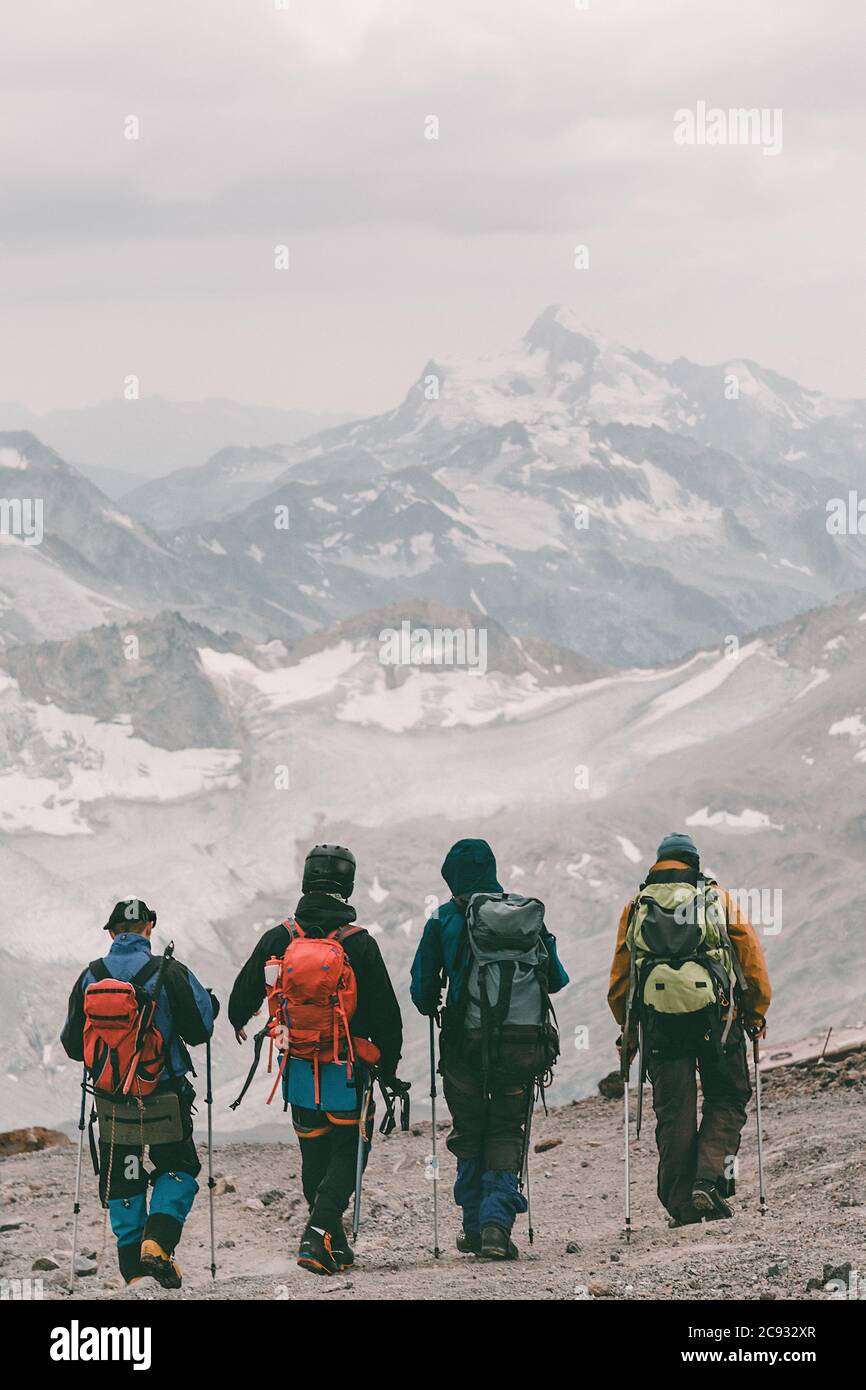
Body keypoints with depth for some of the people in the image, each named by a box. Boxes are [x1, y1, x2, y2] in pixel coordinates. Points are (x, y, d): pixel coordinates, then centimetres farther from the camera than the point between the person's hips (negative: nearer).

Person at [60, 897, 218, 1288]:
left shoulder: (90, 977, 1)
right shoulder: (168, 973, -9)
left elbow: (72, 1044, 6)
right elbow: (199, 1029, -6)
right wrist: (210, 1004, 16)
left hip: (111, 1098, 2)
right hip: (165, 1094, -2)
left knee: (120, 1181, 12)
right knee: (178, 1167, 13)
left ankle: (134, 1269, 8)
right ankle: (158, 1240, -9)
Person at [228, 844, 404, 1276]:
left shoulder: (278, 940, -4)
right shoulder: (359, 945, -12)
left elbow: (245, 992, 9)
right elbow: (385, 1013, -9)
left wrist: (238, 1021, 32)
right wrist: (389, 1070, 4)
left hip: (298, 1072, 3)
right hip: (347, 1073, -3)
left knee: (314, 1159, 17)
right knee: (347, 1157, 5)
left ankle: (335, 1247, 25)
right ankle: (318, 1237, -13)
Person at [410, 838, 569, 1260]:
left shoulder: (444, 920, -2)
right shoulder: (530, 914, 4)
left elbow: (422, 990, 1)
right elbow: (556, 980, 11)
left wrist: (433, 1008, 23)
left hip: (465, 1045, -1)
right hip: (522, 1044, 1)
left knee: (469, 1135, 15)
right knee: (506, 1135, 10)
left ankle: (475, 1228, 17)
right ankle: (497, 1223, -8)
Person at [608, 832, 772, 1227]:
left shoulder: (636, 907, 13)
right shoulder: (719, 899, 9)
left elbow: (620, 977, 13)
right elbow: (752, 961, 6)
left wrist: (628, 1029, 21)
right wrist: (756, 1016, 15)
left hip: (660, 1021, 1)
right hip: (717, 1017, -1)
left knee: (673, 1112, 7)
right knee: (725, 1101, 11)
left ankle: (682, 1206, 4)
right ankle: (709, 1181, -10)